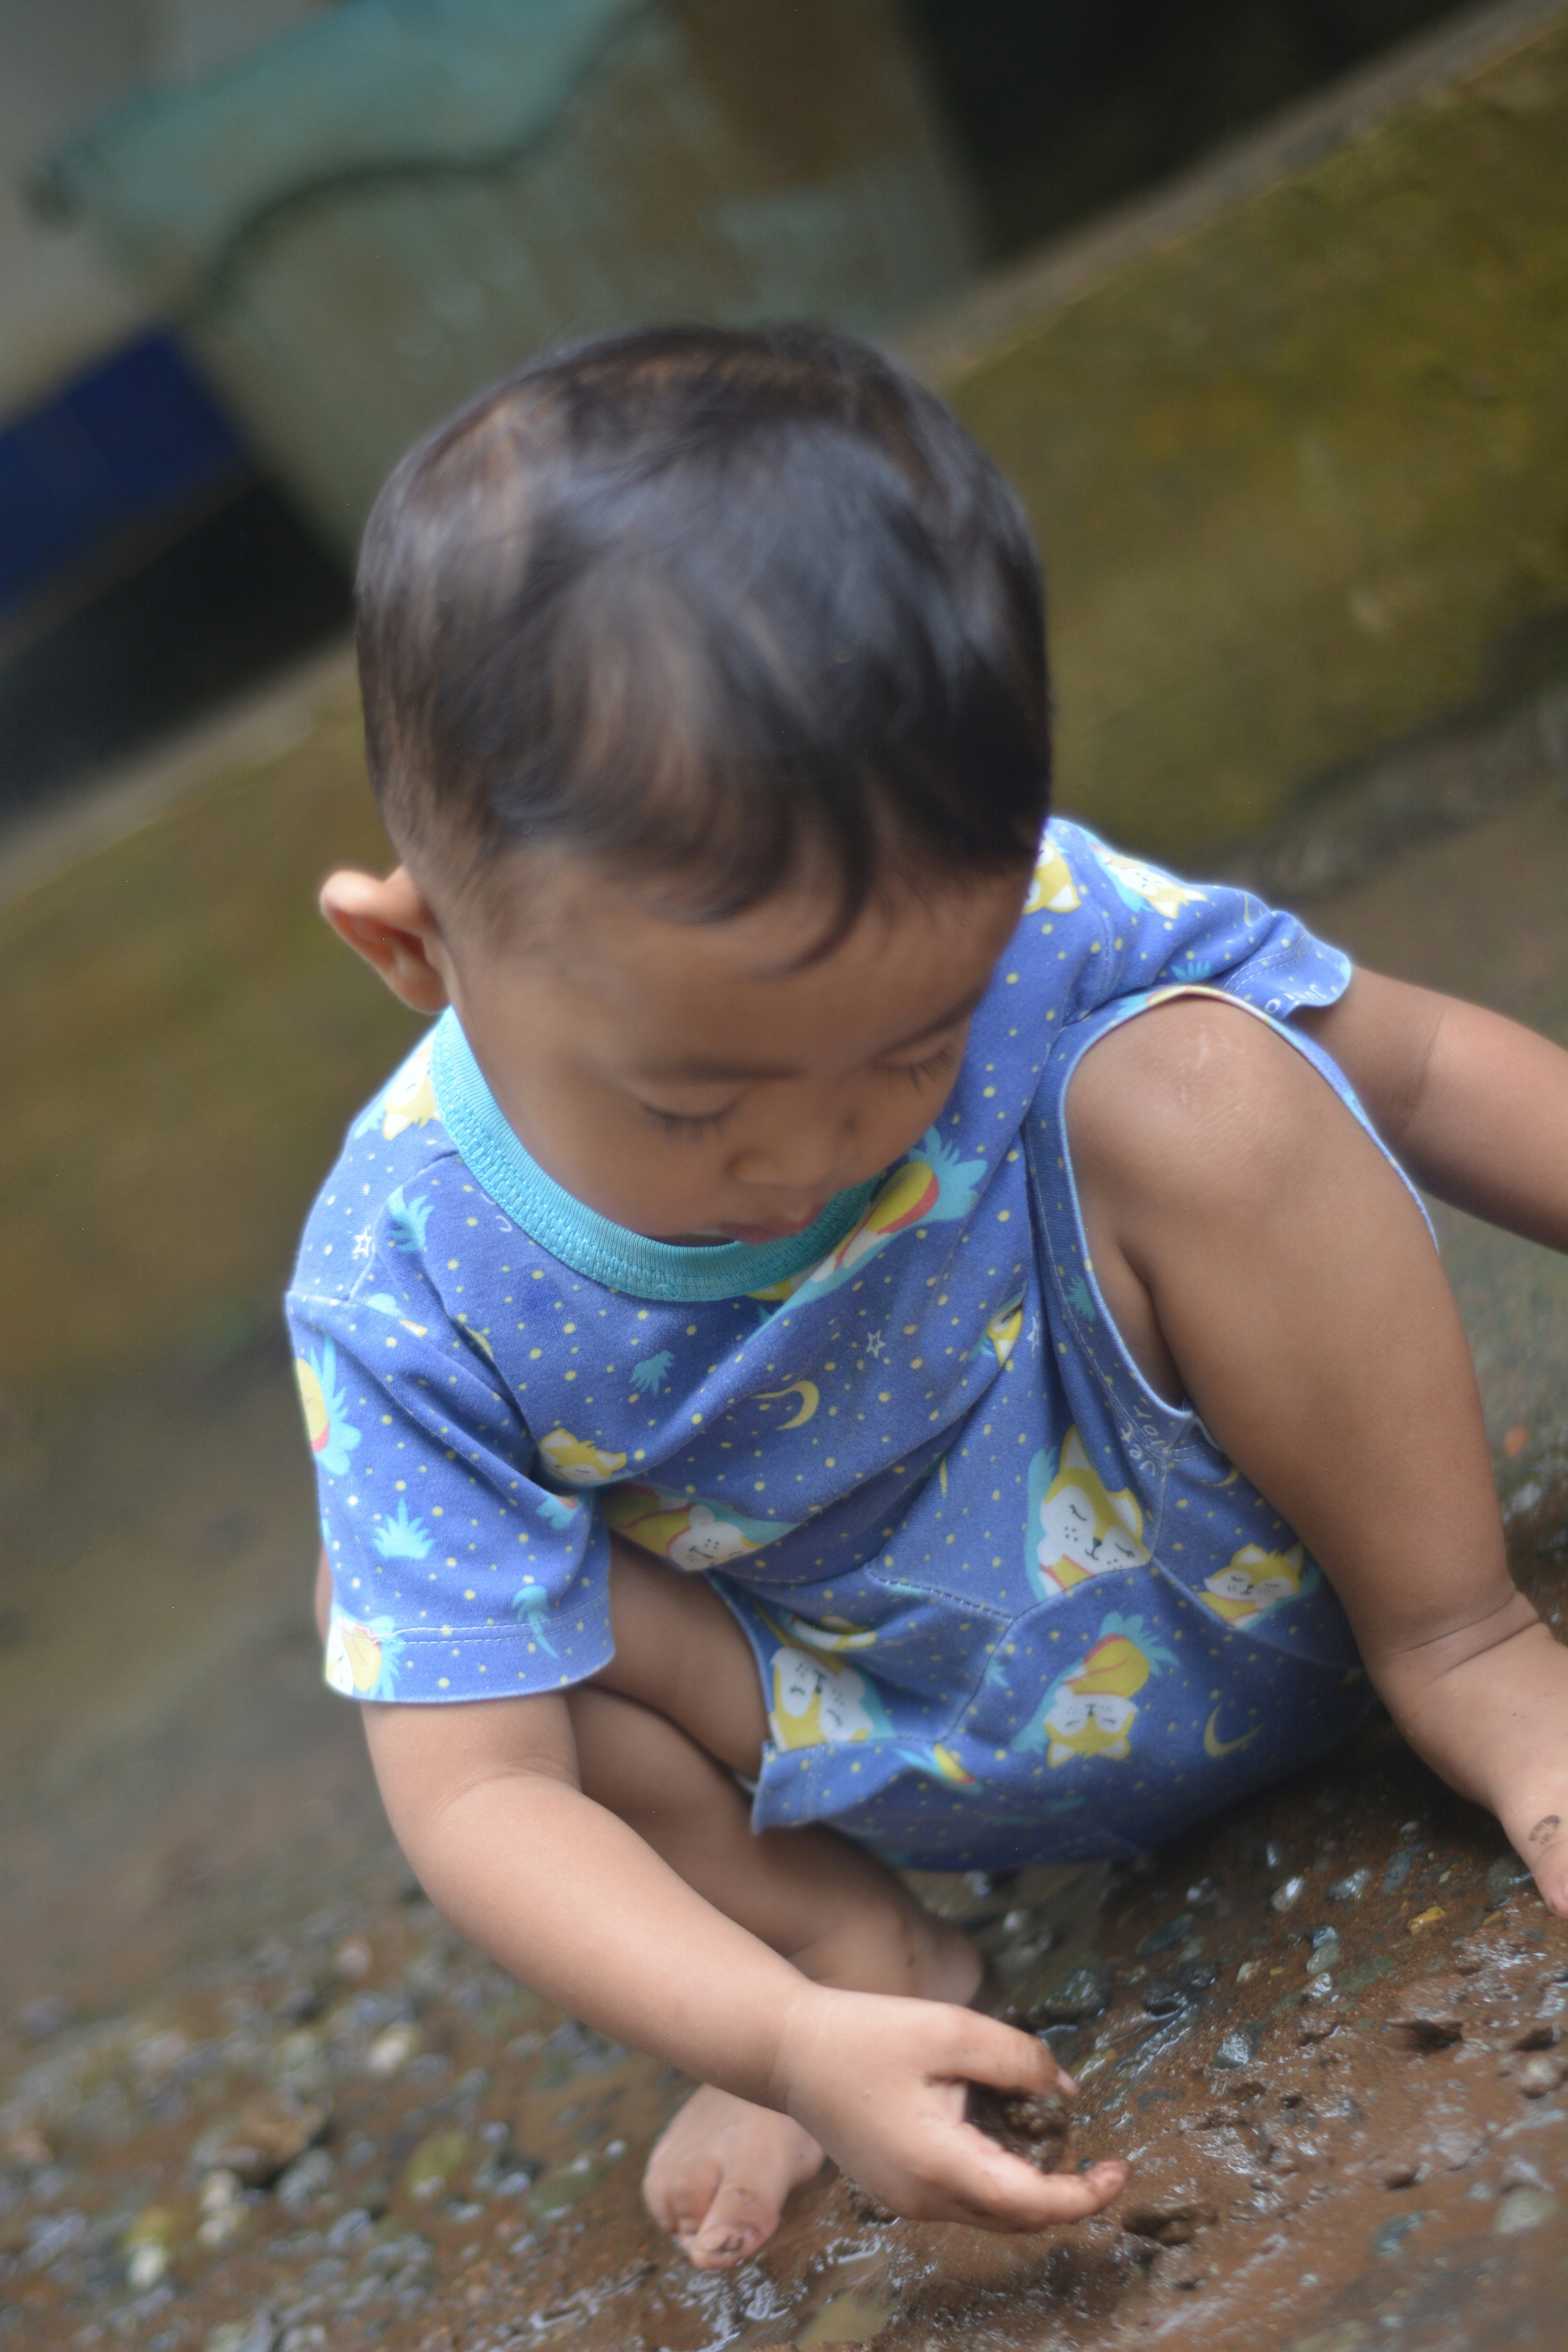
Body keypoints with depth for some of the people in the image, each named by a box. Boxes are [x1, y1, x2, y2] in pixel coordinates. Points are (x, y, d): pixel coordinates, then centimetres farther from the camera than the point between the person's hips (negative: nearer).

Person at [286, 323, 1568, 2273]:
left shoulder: (1013, 920, -26)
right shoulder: (411, 1291, -26)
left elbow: (1412, 1071, -11)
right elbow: (479, 1795, -25)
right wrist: (783, 2035, -41)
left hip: (1256, 1581, -1)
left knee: (1194, 1086, -28)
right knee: (390, 1585, -21)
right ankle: (859, 1947, -5)